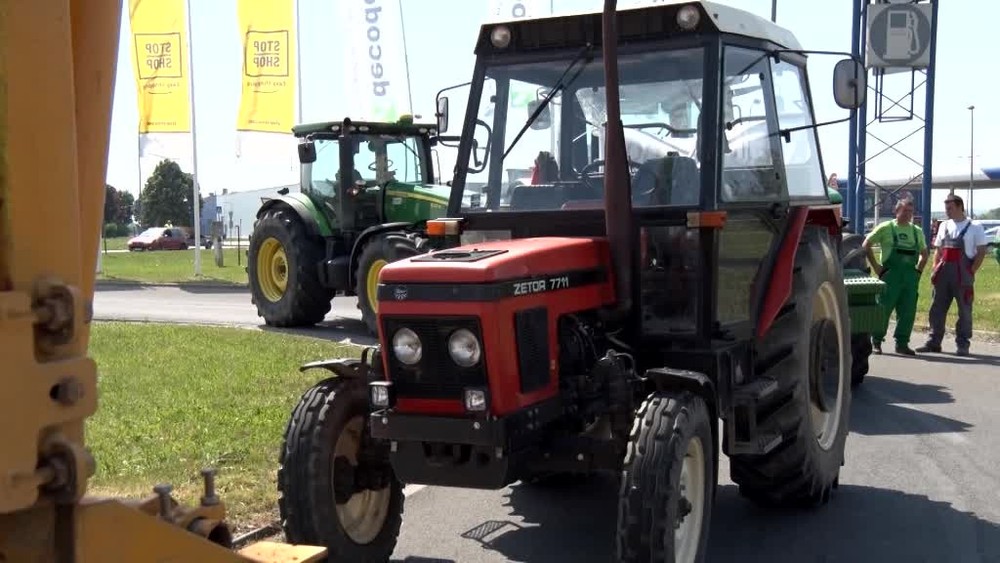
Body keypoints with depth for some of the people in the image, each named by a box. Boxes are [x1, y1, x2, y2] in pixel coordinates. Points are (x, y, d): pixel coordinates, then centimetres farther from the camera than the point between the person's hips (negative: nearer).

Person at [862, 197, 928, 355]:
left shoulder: (917, 232, 13)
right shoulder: (886, 228, -1)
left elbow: (924, 253, 26)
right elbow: (866, 245, 1)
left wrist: (919, 269, 11)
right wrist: (876, 267, -4)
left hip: (911, 277, 4)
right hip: (890, 275, -4)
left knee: (908, 311, 3)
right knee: (884, 308, -3)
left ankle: (902, 343, 11)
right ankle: (876, 341, 8)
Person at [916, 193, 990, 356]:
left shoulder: (975, 227, -2)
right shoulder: (944, 226, 14)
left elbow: (981, 252, -4)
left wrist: (971, 271, -12)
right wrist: (935, 269, 7)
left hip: (963, 273, -5)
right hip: (943, 272, 5)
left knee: (964, 310, 2)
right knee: (937, 308, 6)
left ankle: (962, 344, 8)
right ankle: (934, 342, 13)